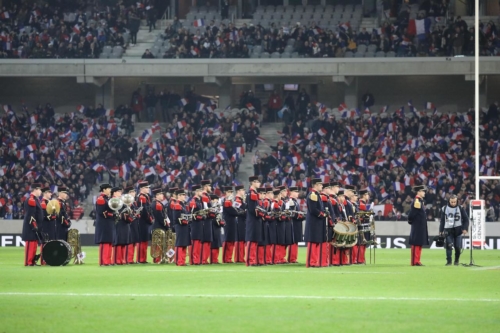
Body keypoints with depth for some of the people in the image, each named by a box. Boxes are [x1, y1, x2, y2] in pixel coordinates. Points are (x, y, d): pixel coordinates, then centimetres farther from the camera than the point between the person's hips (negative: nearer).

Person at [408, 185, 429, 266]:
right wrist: (410, 221, -6)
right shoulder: (416, 202, -17)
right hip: (417, 227, -10)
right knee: (416, 244, -7)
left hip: (421, 227, 10)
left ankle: (417, 261, 18)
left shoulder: (420, 201, 15)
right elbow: (412, 214, -19)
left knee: (419, 244, 13)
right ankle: (415, 262, -5)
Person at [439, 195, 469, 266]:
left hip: (458, 230, -1)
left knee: (458, 247, -2)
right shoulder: (444, 209, 5)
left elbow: (466, 219, 4)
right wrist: (441, 231, 9)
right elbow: (442, 220, 12)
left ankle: (456, 261, 15)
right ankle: (449, 261, -2)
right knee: (448, 246, -9)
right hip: (448, 230, 1)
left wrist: (465, 228, -8)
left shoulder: (460, 208, 0)